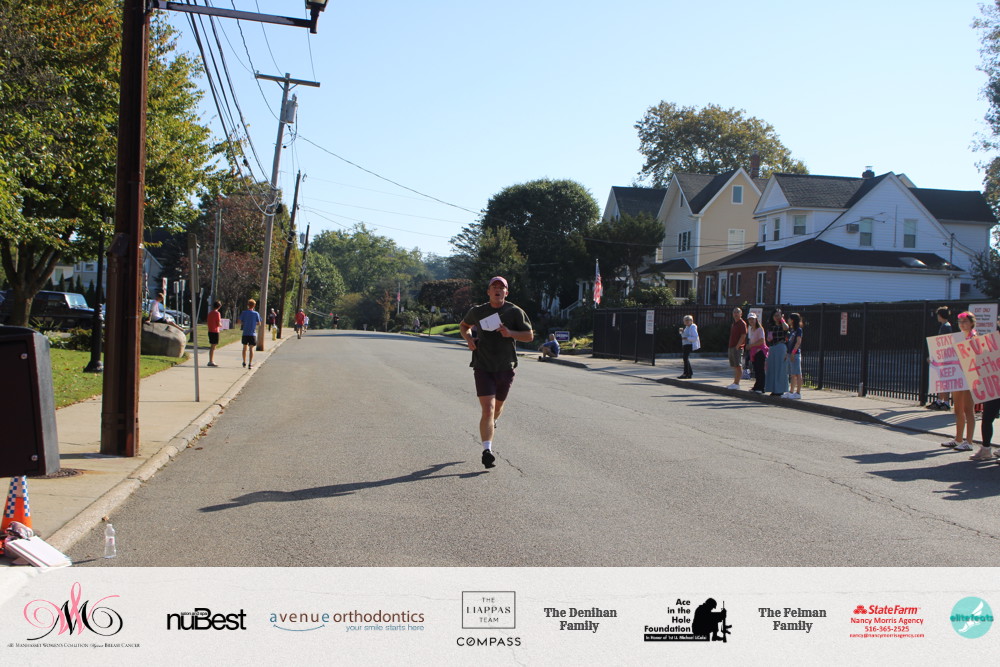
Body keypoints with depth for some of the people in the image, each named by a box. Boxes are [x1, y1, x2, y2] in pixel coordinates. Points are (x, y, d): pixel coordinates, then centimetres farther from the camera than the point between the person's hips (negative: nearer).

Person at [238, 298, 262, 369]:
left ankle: (244, 363, 21)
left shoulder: (244, 313, -2)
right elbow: (259, 323, 2)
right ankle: (250, 364, -6)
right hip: (253, 334, -1)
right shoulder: (256, 313, -3)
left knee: (245, 348, 15)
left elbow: (240, 322, -1)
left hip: (245, 333, 1)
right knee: (251, 349, 0)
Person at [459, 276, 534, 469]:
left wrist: (511, 333, -19)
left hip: (505, 368, 2)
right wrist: (468, 338, 0)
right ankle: (487, 450, -18)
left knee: (498, 406, 20)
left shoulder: (515, 312, -1)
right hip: (483, 368, -2)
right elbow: (463, 325, 21)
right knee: (487, 409, -15)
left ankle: (491, 424, 55)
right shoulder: (478, 311, 3)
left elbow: (530, 336, -2)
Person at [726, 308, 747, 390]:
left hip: (738, 348, -10)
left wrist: (737, 346, -19)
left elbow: (743, 336, -16)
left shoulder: (742, 323, -8)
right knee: (734, 366, 12)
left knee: (738, 366, -9)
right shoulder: (734, 323, 20)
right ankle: (735, 382, 17)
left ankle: (737, 384, -11)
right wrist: (730, 346, 15)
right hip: (731, 347, 10)